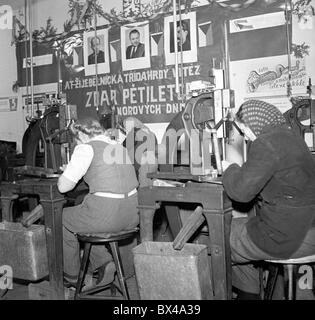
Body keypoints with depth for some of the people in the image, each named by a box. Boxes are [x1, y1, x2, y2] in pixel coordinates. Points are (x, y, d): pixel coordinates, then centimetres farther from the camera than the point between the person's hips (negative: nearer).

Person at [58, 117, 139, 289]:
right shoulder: (118, 146, 16)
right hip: (132, 215, 7)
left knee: (63, 219, 21)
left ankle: (72, 277, 31)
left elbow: (63, 186, -8)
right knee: (84, 217, 32)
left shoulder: (86, 148, -6)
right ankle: (103, 261, 19)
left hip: (107, 214, -7)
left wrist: (65, 175, 15)